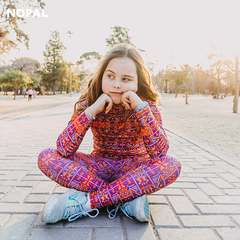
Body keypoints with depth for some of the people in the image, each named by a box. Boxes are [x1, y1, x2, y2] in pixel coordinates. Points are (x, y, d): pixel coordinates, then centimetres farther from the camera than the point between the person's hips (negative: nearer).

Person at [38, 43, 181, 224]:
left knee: (172, 165, -31)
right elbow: (63, 150, -22)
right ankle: (126, 198, -24)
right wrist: (92, 110, -32)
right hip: (98, 167, 1)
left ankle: (86, 201, -27)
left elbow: (160, 153, -26)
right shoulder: (89, 102, -12)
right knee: (47, 158, -20)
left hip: (133, 168, 0)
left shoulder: (147, 104, -13)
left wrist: (141, 107, -33)